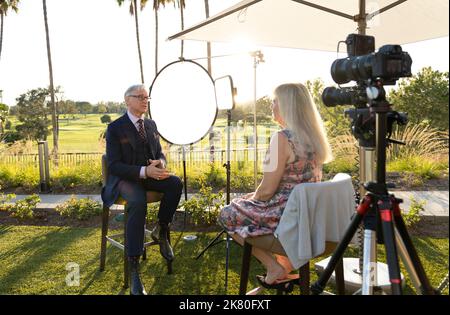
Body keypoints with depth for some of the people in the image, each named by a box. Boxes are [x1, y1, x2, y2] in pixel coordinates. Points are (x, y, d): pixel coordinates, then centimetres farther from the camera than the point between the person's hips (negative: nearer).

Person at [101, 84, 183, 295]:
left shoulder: (151, 125, 11)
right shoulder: (115, 128, -7)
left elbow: (160, 153, 15)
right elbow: (114, 165, -13)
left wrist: (160, 163, -13)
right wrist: (144, 171, -29)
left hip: (150, 174, 5)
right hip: (125, 177, -5)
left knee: (176, 183, -27)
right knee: (138, 202, -37)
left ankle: (161, 231, -5)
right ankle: (133, 267, -32)